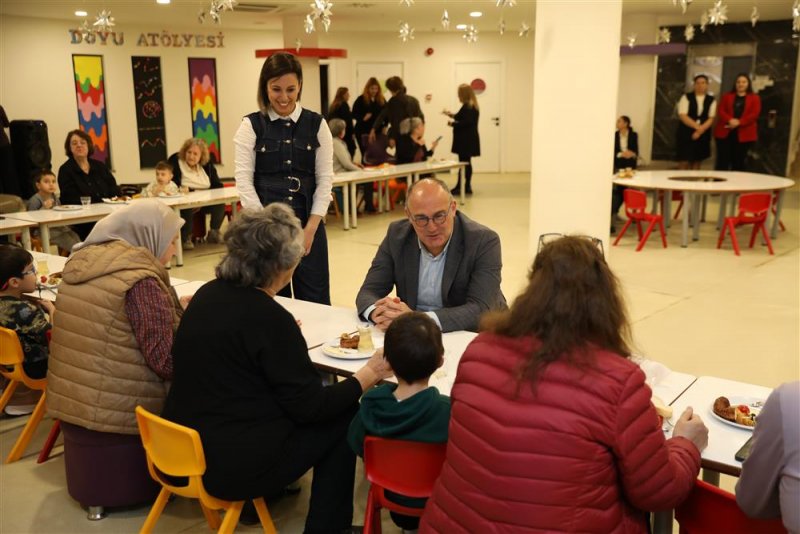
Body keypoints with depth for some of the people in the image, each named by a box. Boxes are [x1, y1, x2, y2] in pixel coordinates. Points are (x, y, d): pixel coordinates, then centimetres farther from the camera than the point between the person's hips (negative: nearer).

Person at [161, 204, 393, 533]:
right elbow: (309, 407, -15)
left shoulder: (208, 294, 0)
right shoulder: (270, 318, -22)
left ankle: (268, 494, 36)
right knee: (344, 417, 9)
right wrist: (369, 376, -4)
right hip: (235, 466, -8)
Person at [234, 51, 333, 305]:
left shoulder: (316, 124, 4)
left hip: (309, 224, 1)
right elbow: (244, 181, -4)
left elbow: (325, 178, 2)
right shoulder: (251, 126, 0)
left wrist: (310, 228, -6)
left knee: (316, 303, 4)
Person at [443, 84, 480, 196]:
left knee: (463, 163, -8)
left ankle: (460, 187, -6)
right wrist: (451, 115, 30)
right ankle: (467, 186, 17)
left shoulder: (467, 107, -16)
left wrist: (452, 123, -11)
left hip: (465, 140, -10)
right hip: (468, 140, 10)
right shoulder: (472, 106, 15)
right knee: (466, 163, 13)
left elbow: (465, 122, -25)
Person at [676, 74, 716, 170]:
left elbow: (711, 118, -1)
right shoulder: (686, 97, -1)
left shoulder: (711, 100, 6)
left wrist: (700, 130, -16)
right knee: (684, 162, -7)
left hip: (703, 134, 3)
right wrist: (697, 127, -19)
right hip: (686, 133, -3)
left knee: (697, 162, 8)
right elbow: (683, 116, -11)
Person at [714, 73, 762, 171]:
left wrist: (739, 122, -17)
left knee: (739, 162, 3)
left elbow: (754, 114, -4)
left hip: (743, 134, -1)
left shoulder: (754, 98, 9)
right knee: (722, 161, -3)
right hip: (725, 132, 1)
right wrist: (730, 120, -17)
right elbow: (720, 111, 2)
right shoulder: (726, 96, 14)